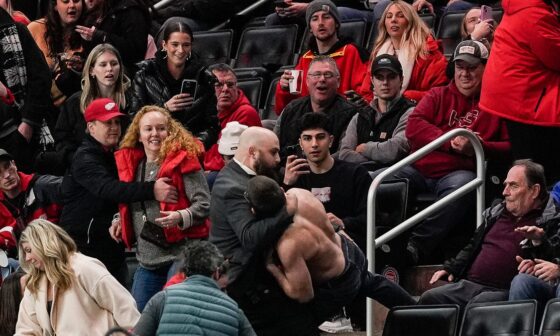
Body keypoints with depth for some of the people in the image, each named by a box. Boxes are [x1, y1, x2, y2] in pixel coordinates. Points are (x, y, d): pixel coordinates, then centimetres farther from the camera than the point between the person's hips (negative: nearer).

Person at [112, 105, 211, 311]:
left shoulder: (183, 160, -6)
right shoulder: (131, 163, 13)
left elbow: (203, 204, -12)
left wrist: (181, 217, -28)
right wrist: (120, 221, 12)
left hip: (180, 256, -7)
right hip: (147, 261, 7)